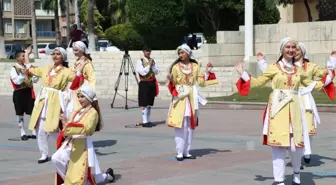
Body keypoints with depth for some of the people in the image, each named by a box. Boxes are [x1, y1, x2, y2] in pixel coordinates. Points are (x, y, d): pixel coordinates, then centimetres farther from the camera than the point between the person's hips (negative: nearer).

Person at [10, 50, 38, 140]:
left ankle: (34, 132, 8)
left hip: (29, 92, 4)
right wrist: (24, 74, -23)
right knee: (20, 114, 3)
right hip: (19, 93, -4)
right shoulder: (14, 69, -5)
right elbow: (17, 81, -17)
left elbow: (35, 80, 10)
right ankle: (23, 133, 12)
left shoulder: (27, 67, 9)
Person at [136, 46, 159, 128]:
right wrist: (149, 65, -15)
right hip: (144, 83, -6)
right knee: (144, 103, -7)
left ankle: (148, 120, 17)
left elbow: (157, 72, 5)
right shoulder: (140, 61, -5)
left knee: (150, 103, 10)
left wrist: (153, 65, -9)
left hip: (152, 83, 6)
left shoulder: (152, 60, 10)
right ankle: (144, 121, -5)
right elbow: (143, 72, -15)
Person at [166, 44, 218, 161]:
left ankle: (186, 152, 13)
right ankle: (180, 152, -6)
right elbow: (173, 85, -2)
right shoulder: (176, 67, -2)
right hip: (180, 98, -4)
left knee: (190, 125, 6)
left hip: (192, 99, 4)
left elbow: (201, 83, 5)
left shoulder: (195, 66, 7)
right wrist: (171, 80, -22)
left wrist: (207, 72, -4)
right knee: (180, 125, -9)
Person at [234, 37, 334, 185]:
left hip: (294, 109, 3)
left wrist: (328, 79, 18)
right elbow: (258, 82, 3)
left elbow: (312, 85, 23)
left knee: (297, 144, 2)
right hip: (278, 109, -3)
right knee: (278, 143, -5)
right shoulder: (273, 68, 2)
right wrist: (243, 74, -5)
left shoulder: (298, 70, 12)